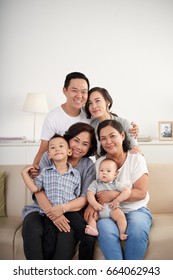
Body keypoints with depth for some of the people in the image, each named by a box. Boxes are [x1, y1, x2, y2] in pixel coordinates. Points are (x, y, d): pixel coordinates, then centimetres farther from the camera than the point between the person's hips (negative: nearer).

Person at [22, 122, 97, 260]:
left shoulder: (89, 166, 4)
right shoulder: (49, 157, 2)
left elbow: (85, 198, -7)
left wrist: (62, 208, -26)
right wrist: (53, 213, -25)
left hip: (70, 212, 0)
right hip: (42, 209, 0)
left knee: (68, 232, -33)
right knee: (32, 230, -31)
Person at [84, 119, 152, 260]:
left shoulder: (136, 159, -4)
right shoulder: (99, 163, 5)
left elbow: (141, 193, -9)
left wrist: (113, 195, -19)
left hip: (136, 210, -1)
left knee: (138, 230, -33)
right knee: (105, 229, -31)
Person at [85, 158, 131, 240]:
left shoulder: (116, 184, 6)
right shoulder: (95, 183, 8)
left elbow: (127, 191, -4)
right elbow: (90, 194, -3)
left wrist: (117, 200, -13)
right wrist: (95, 204, -21)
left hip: (112, 208, -1)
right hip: (98, 209, 2)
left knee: (120, 215, -27)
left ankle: (122, 233, -17)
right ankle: (94, 230, -26)